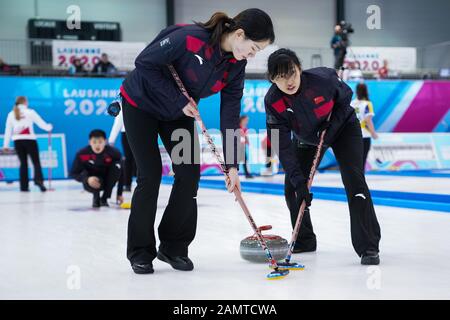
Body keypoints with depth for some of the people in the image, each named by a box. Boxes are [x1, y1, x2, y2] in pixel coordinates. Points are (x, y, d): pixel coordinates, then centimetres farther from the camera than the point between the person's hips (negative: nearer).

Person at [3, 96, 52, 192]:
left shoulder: (11, 114, 9)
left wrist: (6, 144, 14)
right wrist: (49, 127, 22)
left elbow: (8, 130, 10)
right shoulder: (30, 112, -2)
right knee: (36, 162, -1)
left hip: (17, 141, 4)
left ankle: (24, 186, 7)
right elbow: (41, 123, 2)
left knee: (23, 163, 11)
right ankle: (39, 180, -23)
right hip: (29, 140, -4)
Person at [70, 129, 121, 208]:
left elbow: (121, 174, -14)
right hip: (93, 182, -1)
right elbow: (73, 173, -14)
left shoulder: (114, 152, -23)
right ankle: (96, 196, 3)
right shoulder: (82, 154, -22)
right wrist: (87, 179, -34)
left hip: (108, 181, 1)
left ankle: (104, 198, -13)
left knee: (116, 165, -28)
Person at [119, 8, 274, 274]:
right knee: (150, 175, -8)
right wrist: (179, 100, -24)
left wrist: (232, 164, -13)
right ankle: (140, 252, 7)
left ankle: (174, 247, 11)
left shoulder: (236, 65, -13)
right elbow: (145, 63, -25)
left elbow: (230, 115, -9)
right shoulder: (189, 37, -33)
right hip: (141, 103, -6)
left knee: (190, 174, -4)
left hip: (179, 113, 6)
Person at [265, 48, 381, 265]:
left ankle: (368, 247, -18)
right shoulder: (273, 101, -27)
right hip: (306, 138, 3)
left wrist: (332, 124, -21)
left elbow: (345, 95, -9)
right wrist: (298, 181, -33)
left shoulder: (322, 78, -33)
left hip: (343, 127, -3)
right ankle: (304, 241, 18)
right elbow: (283, 147, -26)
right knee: (292, 187, -3)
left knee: (354, 181, -20)